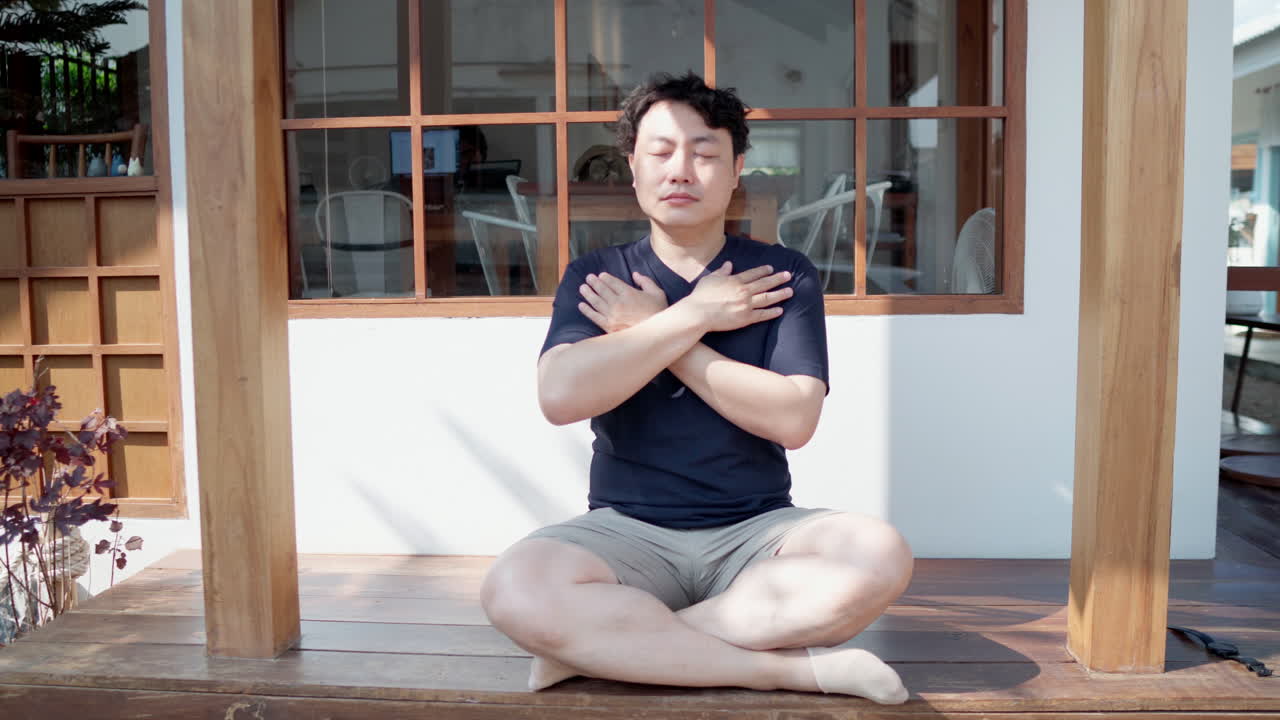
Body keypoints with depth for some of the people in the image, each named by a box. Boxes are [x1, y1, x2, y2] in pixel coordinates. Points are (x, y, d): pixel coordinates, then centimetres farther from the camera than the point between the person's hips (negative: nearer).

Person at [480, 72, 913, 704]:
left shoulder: (785, 276, 3)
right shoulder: (593, 278, 5)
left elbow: (793, 418, -11)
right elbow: (560, 396, -14)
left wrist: (649, 330, -9)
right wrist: (695, 315, -11)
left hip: (756, 532, 1)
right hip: (627, 531, 0)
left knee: (878, 556, -30)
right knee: (515, 588, -30)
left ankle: (600, 644, -22)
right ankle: (791, 667, -22)